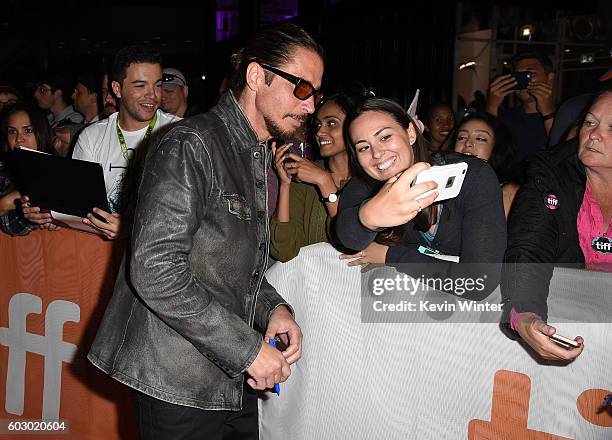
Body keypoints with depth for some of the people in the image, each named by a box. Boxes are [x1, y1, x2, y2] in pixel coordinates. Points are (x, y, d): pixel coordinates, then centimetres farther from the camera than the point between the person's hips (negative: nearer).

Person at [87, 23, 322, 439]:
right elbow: (155, 270, -25)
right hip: (181, 385, -8)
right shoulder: (191, 145, -17)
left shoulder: (262, 158, 13)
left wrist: (274, 308, -1)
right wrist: (248, 348, -21)